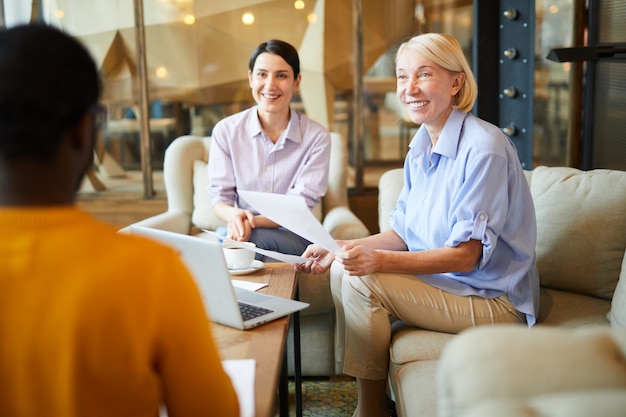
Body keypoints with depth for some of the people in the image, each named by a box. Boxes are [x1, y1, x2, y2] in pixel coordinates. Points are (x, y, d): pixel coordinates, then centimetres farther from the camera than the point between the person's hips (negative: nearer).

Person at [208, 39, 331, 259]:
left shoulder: (317, 137, -6)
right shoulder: (225, 131, -1)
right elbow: (220, 197, -1)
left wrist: (252, 221, -29)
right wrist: (234, 215, -27)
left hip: (293, 238, -1)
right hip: (242, 230, 1)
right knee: (225, 237, -36)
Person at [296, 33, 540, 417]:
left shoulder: (484, 147, -20)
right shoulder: (421, 146, 7)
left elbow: (467, 254, -23)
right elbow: (404, 234, 9)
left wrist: (380, 261, -33)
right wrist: (340, 251, -5)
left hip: (494, 298, -8)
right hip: (442, 278, 8)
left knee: (362, 282, -21)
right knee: (343, 270, -2)